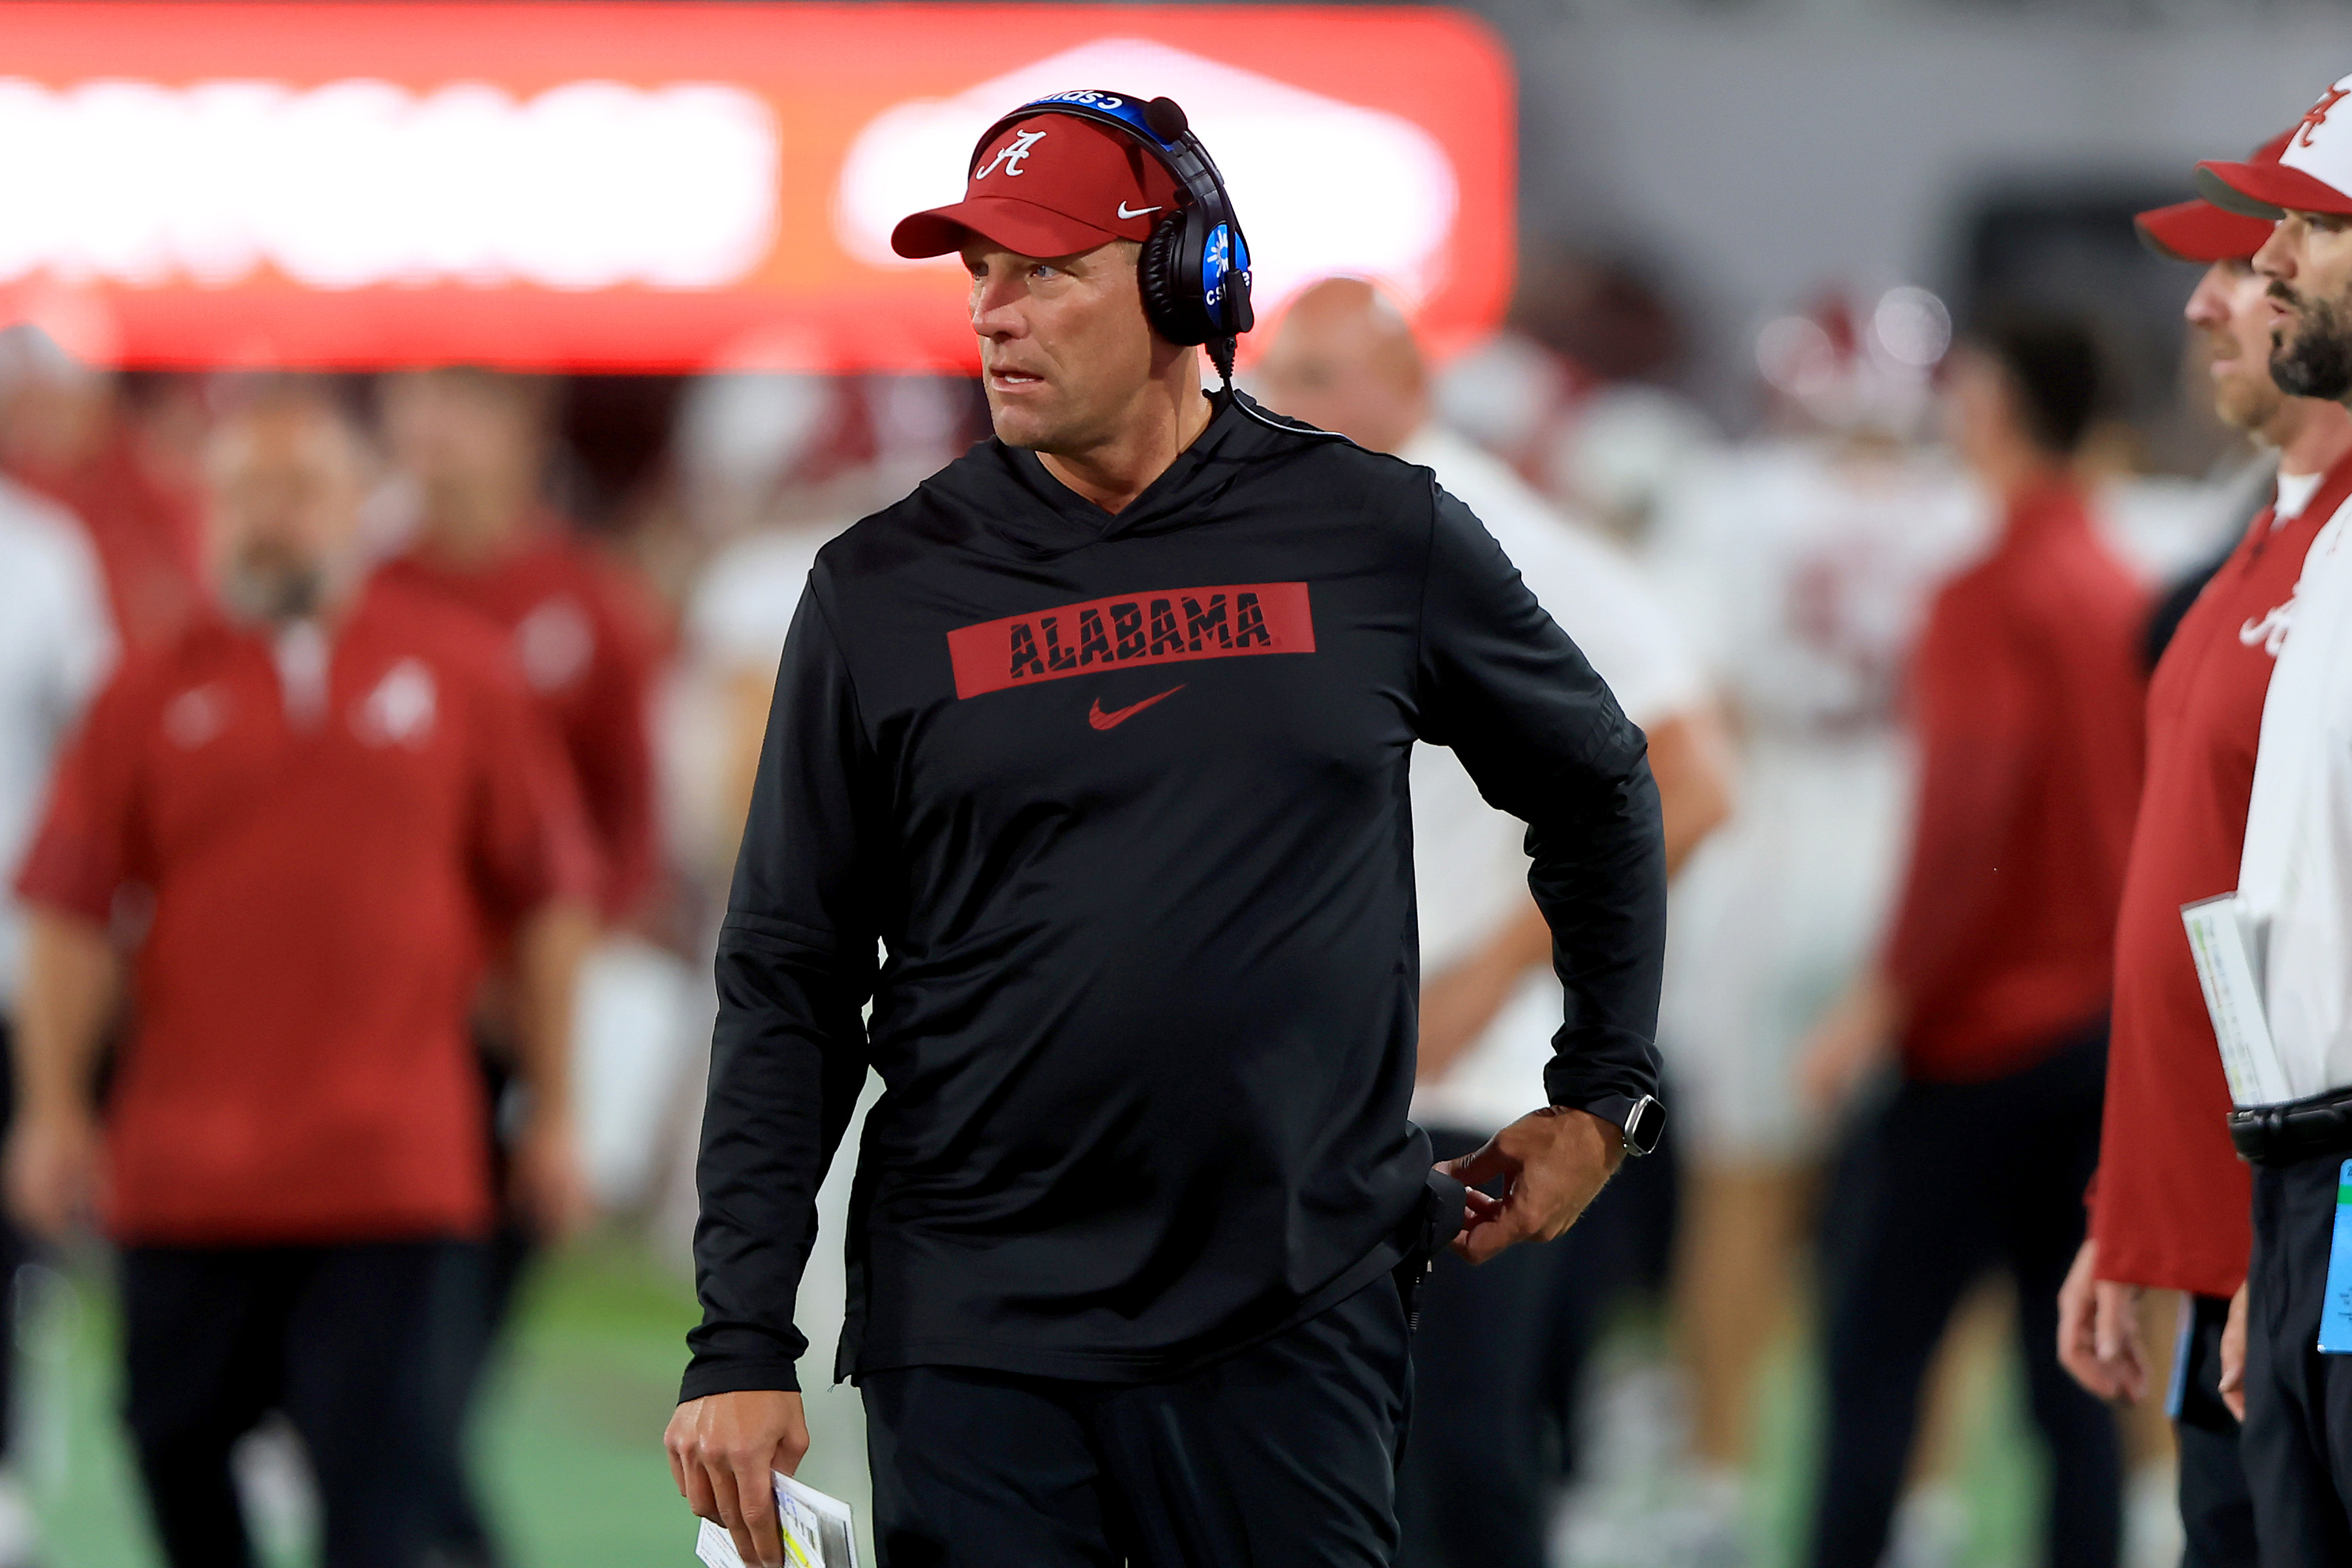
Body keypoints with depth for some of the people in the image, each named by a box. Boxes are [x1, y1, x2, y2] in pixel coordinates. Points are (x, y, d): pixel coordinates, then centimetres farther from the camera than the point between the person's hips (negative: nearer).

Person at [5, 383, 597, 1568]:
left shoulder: (459, 677, 6)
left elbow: (548, 900, 10)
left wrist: (553, 1113, 8)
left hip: (393, 1165, -1)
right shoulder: (154, 694, 5)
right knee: (178, 1440, 8)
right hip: (186, 1159, 1)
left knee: (373, 1453, -7)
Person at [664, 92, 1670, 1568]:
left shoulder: (1378, 537, 3)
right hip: (973, 1332, 0)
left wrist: (1602, 1097, 19)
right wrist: (743, 1347, -2)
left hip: (1296, 1328, 0)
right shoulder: (886, 590, 2)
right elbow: (787, 987, 4)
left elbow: (1598, 785, 20)